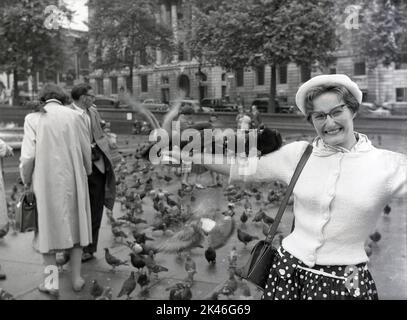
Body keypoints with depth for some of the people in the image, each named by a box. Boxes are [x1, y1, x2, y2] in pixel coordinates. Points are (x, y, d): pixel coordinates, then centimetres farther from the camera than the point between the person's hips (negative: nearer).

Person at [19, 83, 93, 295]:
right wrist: (86, 172, 19)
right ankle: (76, 278, 22)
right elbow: (86, 151, 2)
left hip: (46, 181, -2)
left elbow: (28, 156, -10)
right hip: (72, 180, 2)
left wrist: (26, 181, 5)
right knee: (75, 224, 15)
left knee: (47, 227, 11)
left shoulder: (33, 119, -6)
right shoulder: (74, 116, -1)